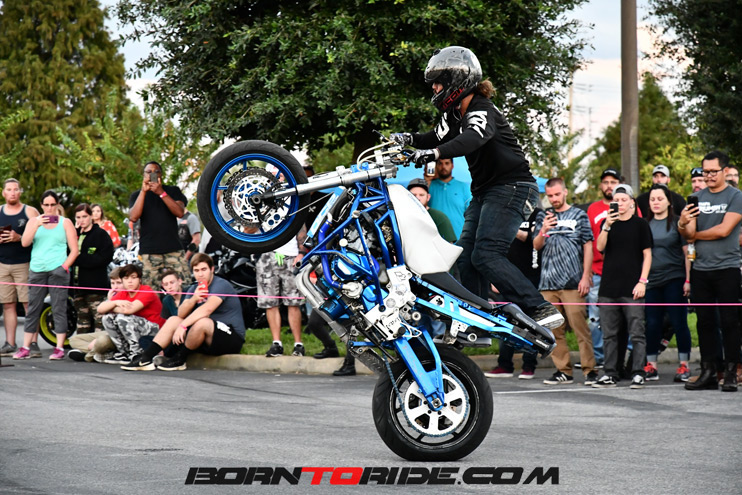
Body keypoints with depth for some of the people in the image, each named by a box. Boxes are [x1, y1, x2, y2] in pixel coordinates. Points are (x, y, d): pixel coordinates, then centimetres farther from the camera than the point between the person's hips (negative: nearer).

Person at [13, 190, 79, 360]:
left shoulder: (65, 222, 8)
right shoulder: (34, 221, 12)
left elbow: (74, 250, 5)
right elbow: (25, 243, -1)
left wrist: (65, 266, -9)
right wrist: (37, 225, -12)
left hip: (57, 270, -2)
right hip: (36, 270, 2)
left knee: (59, 309, -4)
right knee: (33, 309, 3)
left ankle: (59, 348, -3)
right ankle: (25, 349, 5)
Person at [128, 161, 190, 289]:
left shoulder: (173, 191, 14)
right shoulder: (137, 195, 15)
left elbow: (180, 212, -4)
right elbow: (133, 217, -4)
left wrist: (162, 193, -12)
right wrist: (143, 191, -8)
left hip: (173, 248, 0)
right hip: (149, 253, 0)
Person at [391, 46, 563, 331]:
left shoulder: (481, 110, -17)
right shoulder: (454, 113, 12)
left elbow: (474, 138, -37)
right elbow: (439, 137, 25)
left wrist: (435, 152, -51)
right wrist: (408, 139, 5)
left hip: (511, 187, -10)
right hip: (485, 191, 10)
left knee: (486, 255, -21)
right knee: (466, 255, 4)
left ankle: (542, 311, -25)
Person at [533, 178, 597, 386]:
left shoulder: (579, 215, 7)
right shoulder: (543, 217, 15)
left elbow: (588, 247, 5)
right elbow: (536, 246, 10)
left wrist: (585, 276, -3)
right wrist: (543, 231, -12)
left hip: (573, 282, -4)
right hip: (548, 281, 4)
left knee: (580, 326, -9)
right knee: (553, 329, 3)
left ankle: (589, 369, -6)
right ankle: (563, 371, 9)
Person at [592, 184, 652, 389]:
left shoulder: (640, 225, 3)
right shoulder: (608, 223, 12)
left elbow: (647, 255, 2)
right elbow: (600, 247, -1)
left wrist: (642, 281, -7)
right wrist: (607, 226, -15)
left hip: (632, 288, -4)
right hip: (608, 287, 4)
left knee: (636, 333, -5)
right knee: (609, 334, 6)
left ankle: (638, 373, -2)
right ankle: (610, 374, 12)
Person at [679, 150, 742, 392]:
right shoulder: (697, 197, 11)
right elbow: (689, 234, 3)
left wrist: (697, 235, 0)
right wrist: (683, 224, -19)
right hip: (701, 269, 5)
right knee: (704, 322, 7)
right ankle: (708, 373, 11)